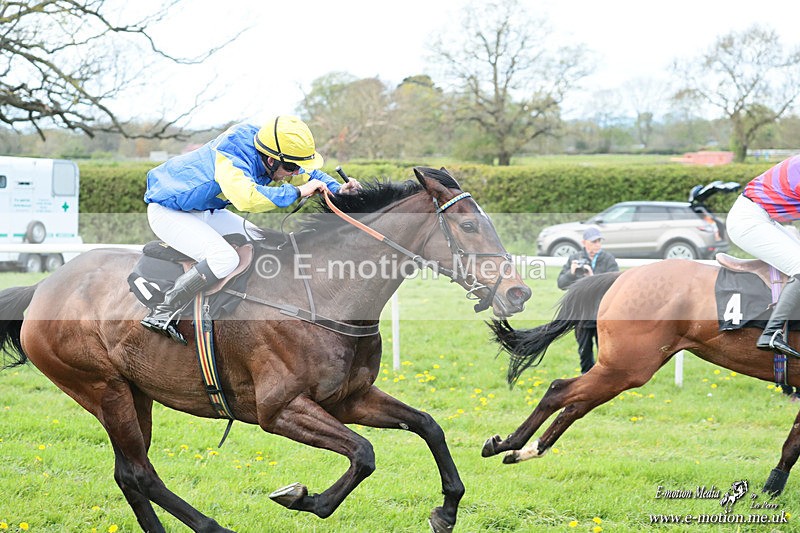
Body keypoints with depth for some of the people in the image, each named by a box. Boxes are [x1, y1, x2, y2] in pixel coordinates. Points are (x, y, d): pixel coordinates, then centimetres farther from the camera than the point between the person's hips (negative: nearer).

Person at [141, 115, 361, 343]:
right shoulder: (231, 159, -35)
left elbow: (308, 173, 10)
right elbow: (246, 197, -53)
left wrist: (337, 189, -10)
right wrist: (297, 191, -43)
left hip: (205, 211, 10)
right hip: (168, 211, -10)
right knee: (225, 259, -29)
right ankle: (161, 314, -23)